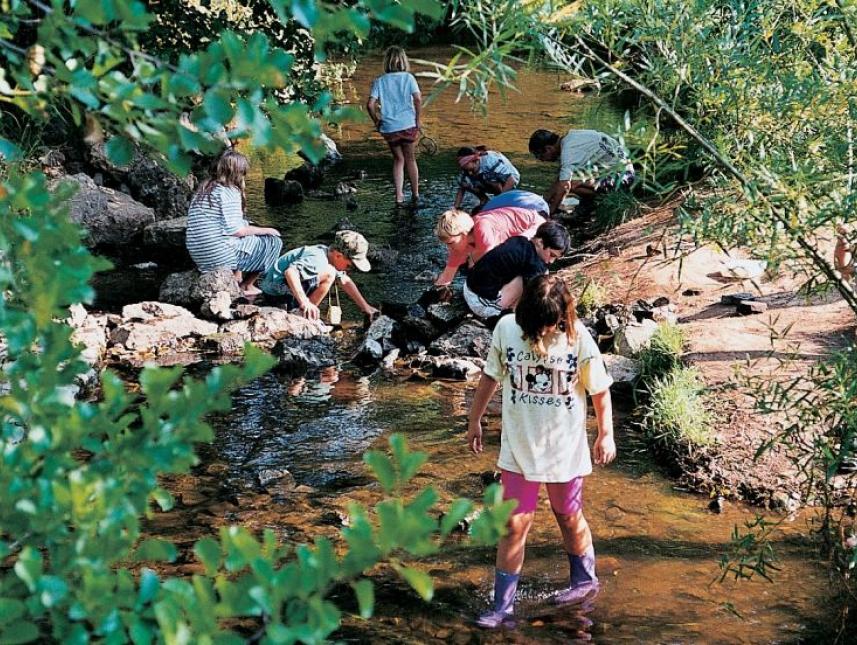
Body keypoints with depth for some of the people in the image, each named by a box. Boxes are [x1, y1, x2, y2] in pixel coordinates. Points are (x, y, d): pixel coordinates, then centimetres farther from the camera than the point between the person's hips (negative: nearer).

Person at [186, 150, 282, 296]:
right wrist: (265, 230, -2)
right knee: (273, 242, 5)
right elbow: (235, 230, -17)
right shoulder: (229, 192, -13)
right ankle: (246, 286, 12)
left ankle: (237, 278, 16)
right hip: (220, 255, -9)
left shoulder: (203, 190, 13)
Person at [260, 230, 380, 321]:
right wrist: (304, 302, -46)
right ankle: (304, 315, -13)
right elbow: (290, 272, -39)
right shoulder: (317, 259, -25)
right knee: (328, 273, -24)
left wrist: (365, 307, 14)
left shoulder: (329, 254, 6)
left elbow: (345, 281, 16)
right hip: (277, 292, -10)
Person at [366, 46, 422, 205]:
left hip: (389, 127, 1)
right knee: (410, 158, 17)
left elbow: (370, 105, -9)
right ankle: (415, 194, 23)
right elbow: (418, 99, -15)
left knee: (398, 159, 17)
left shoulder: (379, 81, -1)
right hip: (408, 125, -1)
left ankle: (399, 196, 10)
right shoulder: (408, 77, -3)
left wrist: (376, 121, 5)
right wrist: (417, 119, -3)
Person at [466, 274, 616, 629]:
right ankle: (503, 607, 9)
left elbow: (599, 388, -3)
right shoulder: (506, 329, -11)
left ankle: (584, 579, 42)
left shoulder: (578, 336, -15)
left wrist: (606, 434, 0)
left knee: (569, 518, 17)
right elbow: (490, 376, 4)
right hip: (519, 447, 1)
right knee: (514, 525, 1)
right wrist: (474, 420, 10)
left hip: (565, 448, -1)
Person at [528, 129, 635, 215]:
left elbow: (564, 186, -27)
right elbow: (560, 179, 15)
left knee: (571, 183, -25)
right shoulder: (568, 140, 9)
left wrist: (550, 211, -18)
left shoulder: (568, 150, -21)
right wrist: (544, 201, 12)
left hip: (620, 173, -10)